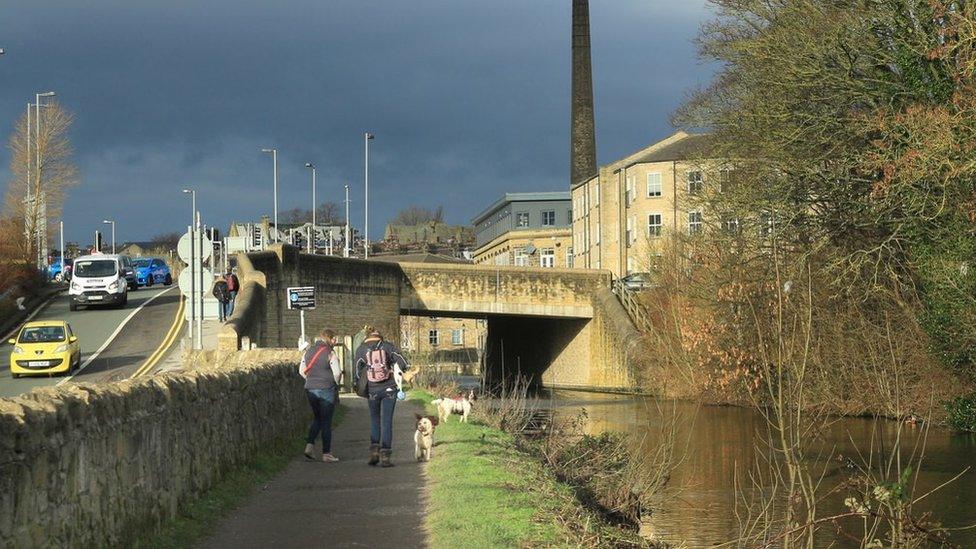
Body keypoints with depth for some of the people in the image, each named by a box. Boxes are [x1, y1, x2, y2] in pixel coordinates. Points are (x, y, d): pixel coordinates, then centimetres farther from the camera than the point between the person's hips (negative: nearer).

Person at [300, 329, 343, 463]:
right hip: (326, 391, -5)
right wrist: (335, 385, 5)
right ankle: (326, 453, 4)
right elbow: (337, 372, -13)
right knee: (326, 421, 3)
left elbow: (301, 370, 11)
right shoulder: (329, 353, -10)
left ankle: (309, 445, 4)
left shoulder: (308, 351, 7)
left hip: (310, 390, 5)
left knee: (317, 418, 21)